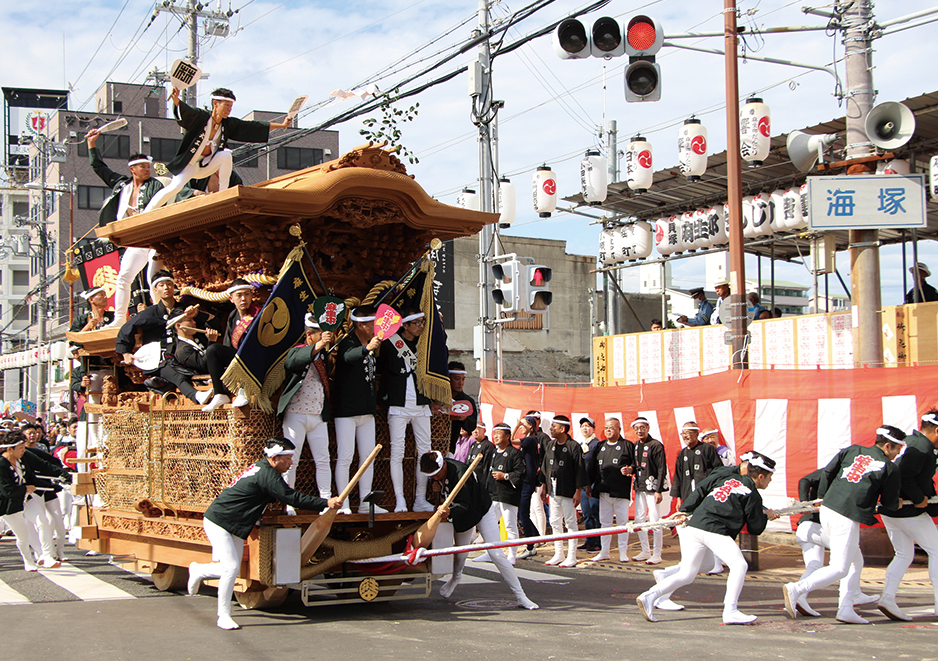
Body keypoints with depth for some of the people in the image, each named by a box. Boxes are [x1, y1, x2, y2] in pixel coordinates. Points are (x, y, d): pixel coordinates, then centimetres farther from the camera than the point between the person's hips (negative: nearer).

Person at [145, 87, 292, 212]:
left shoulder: (229, 124, -2)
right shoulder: (200, 117, -16)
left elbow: (253, 127, 2)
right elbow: (184, 110, -34)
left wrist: (282, 125, 1)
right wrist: (176, 99, -57)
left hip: (206, 166, 4)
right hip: (188, 165, -4)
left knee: (226, 154, -20)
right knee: (175, 187, -27)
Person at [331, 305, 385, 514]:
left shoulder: (372, 345, 14)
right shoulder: (347, 343, -12)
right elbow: (349, 356, -38)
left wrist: (375, 400, 22)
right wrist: (367, 349, -55)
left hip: (367, 411, 8)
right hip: (346, 410, -8)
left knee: (368, 457, 8)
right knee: (345, 457, -6)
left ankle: (365, 503, 14)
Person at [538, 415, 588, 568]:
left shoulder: (574, 447, -10)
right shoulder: (550, 445, 9)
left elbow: (580, 470, -11)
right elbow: (545, 467, 17)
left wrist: (578, 491, -13)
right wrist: (543, 486, 15)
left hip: (567, 492, -7)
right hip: (552, 491, 7)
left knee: (570, 523, -1)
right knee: (555, 523, 10)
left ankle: (571, 557, 4)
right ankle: (558, 555, 19)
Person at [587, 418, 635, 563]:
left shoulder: (628, 446, 2)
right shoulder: (600, 446, 16)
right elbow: (591, 467, 18)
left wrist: (631, 470, -19)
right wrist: (589, 484, 12)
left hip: (621, 492, -4)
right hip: (603, 491, 4)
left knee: (622, 522, 0)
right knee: (605, 522, 9)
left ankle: (623, 552, 8)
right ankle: (604, 552, 16)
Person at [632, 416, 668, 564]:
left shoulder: (656, 445, -9)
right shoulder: (636, 446, 12)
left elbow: (662, 469, -12)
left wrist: (658, 490, -16)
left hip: (652, 486, -7)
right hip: (639, 487, 7)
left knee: (654, 520, -6)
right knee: (639, 519, 9)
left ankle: (657, 554, 1)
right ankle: (645, 552, 19)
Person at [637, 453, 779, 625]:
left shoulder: (725, 477, 22)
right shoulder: (752, 495, 5)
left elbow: (700, 490, 17)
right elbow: (755, 529, 9)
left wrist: (684, 512, 20)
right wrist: (766, 516, 28)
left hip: (693, 526, 7)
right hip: (714, 530, -7)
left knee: (686, 575, 9)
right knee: (739, 564, -2)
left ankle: (649, 596, -5)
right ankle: (730, 611, -13)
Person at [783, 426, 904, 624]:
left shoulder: (852, 450, 13)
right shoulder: (890, 468, 0)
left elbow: (827, 472, 10)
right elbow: (890, 504, 6)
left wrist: (823, 496, 22)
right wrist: (897, 504, 29)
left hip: (826, 511, 7)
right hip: (847, 518, -7)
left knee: (856, 562, 19)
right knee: (839, 568, -2)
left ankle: (845, 609, 12)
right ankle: (796, 589, -17)